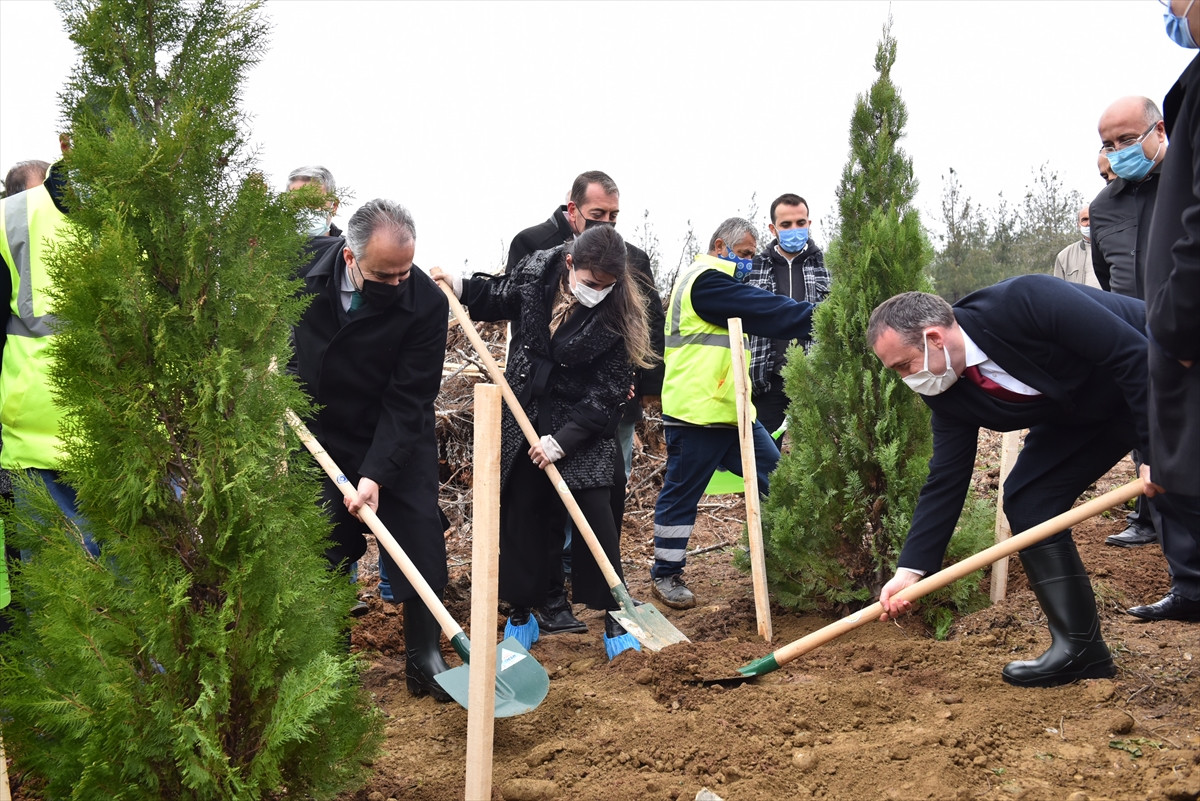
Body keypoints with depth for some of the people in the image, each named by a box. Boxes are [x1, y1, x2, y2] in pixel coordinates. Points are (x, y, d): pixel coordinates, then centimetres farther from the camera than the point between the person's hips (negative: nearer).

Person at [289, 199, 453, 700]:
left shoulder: (426, 304, -24)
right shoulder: (303, 266, -17)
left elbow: (407, 401, -23)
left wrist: (375, 474, -29)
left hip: (397, 440, -2)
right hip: (317, 437, 2)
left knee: (420, 541, -2)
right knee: (323, 547, 6)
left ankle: (425, 658, 14)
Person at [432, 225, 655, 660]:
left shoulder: (619, 314, -17)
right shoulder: (535, 272, -8)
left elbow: (608, 393, -17)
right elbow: (498, 297, 16)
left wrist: (563, 440, -21)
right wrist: (458, 286, -1)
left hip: (583, 427, -3)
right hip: (523, 418, 3)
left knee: (596, 516, -9)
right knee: (521, 517, 8)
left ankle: (614, 617, 7)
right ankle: (522, 615, 23)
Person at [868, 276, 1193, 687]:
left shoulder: (1025, 301, -35)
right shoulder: (947, 394, -13)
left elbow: (1134, 353, -31)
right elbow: (945, 481, -9)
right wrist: (910, 569, -14)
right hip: (1082, 415, 6)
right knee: (1027, 501, -5)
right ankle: (1079, 646, 3)